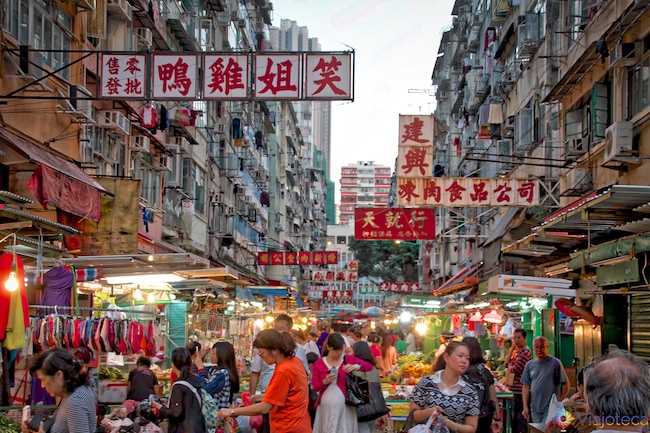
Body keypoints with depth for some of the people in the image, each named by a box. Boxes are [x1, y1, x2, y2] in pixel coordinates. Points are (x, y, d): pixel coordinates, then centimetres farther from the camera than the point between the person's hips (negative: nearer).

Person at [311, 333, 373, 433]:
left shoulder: (349, 359, 3)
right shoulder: (318, 363, 3)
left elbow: (369, 366, -5)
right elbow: (315, 387, 1)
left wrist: (356, 366, -23)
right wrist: (325, 382, -19)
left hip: (344, 406, 0)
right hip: (326, 408, 0)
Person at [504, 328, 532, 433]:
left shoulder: (525, 353, -17)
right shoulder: (516, 351, 15)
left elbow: (514, 370, -18)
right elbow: (506, 364, 6)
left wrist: (510, 365, 4)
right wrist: (512, 348, 1)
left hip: (521, 391, -10)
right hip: (515, 390, 10)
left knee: (521, 418, -7)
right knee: (514, 418, 17)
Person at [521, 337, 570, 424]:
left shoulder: (555, 363, -3)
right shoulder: (530, 365, 10)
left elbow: (566, 384, -2)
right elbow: (526, 387, 11)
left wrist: (561, 402, -9)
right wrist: (525, 407, 4)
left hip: (551, 409, -5)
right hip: (534, 409, 5)